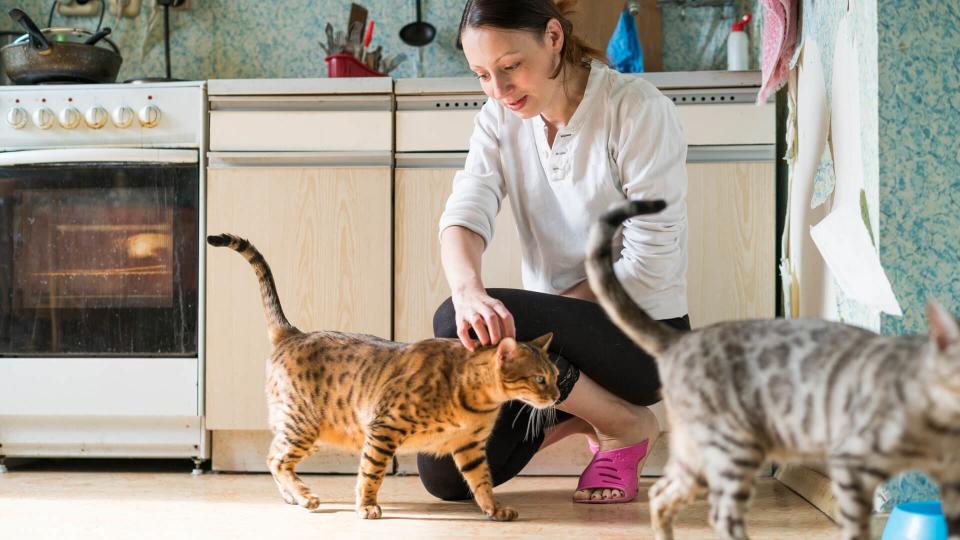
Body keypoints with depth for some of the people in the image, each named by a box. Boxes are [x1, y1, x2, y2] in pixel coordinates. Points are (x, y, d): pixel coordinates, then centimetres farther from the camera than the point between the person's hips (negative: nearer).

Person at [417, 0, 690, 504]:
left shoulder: (637, 108, -15)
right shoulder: (499, 121, 2)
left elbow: (650, 260, -18)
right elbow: (463, 216, -14)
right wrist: (468, 291, -37)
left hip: (642, 332, -6)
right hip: (559, 326, 6)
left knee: (458, 327, -29)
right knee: (445, 475, -9)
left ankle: (627, 425, -8)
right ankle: (574, 415, 17)